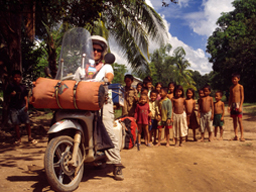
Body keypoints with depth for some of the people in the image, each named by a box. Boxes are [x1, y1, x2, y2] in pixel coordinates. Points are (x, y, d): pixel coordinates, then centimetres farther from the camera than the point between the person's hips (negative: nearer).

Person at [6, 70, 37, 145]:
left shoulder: (23, 86, 5)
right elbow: (8, 95, 4)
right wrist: (12, 94, -18)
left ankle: (30, 137, 8)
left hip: (22, 107, 1)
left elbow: (25, 96, 7)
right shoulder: (10, 86, 1)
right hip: (14, 108, 0)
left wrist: (26, 104, -4)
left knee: (27, 122, -3)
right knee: (16, 124, 7)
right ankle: (18, 138, 19)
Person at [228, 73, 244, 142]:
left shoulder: (240, 87, -2)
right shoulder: (231, 88, 13)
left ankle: (242, 136, -5)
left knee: (239, 120, -9)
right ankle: (236, 136, 12)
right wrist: (229, 106, 8)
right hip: (232, 104, 6)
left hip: (238, 104, -5)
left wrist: (240, 106, -14)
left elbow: (242, 97, -6)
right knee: (234, 120, 7)